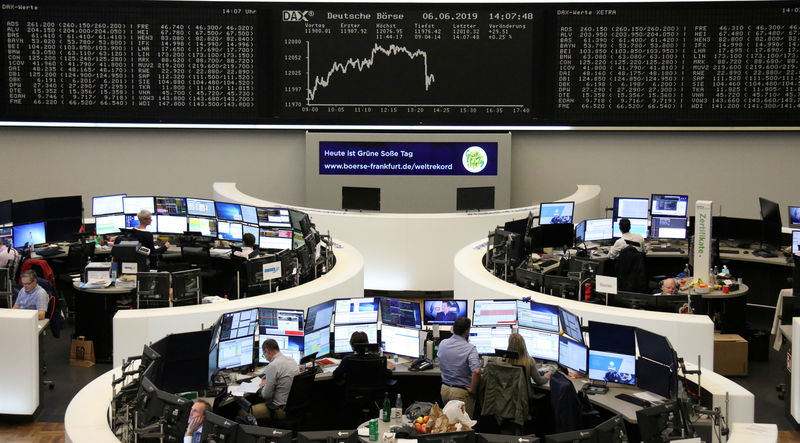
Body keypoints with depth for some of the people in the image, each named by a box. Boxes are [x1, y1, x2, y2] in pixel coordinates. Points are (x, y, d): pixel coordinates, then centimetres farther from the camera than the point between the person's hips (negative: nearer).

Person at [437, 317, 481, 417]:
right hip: (461, 392, -6)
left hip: (444, 389, 6)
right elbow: (476, 372, -31)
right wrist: (473, 390, -17)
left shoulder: (442, 344, 0)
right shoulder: (470, 348, -19)